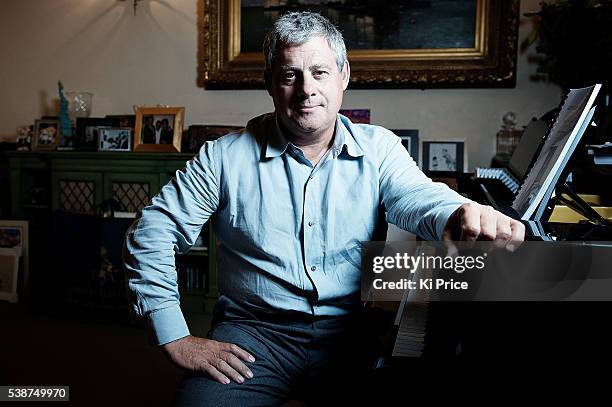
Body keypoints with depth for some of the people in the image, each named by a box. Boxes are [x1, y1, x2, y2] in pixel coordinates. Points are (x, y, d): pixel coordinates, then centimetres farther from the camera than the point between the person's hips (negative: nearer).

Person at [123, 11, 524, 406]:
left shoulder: (379, 148, 3)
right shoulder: (225, 157, -1)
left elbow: (417, 197, -16)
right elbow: (150, 235, 1)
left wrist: (460, 214, -41)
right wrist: (176, 339, -6)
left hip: (352, 332, 2)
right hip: (254, 332, -1)